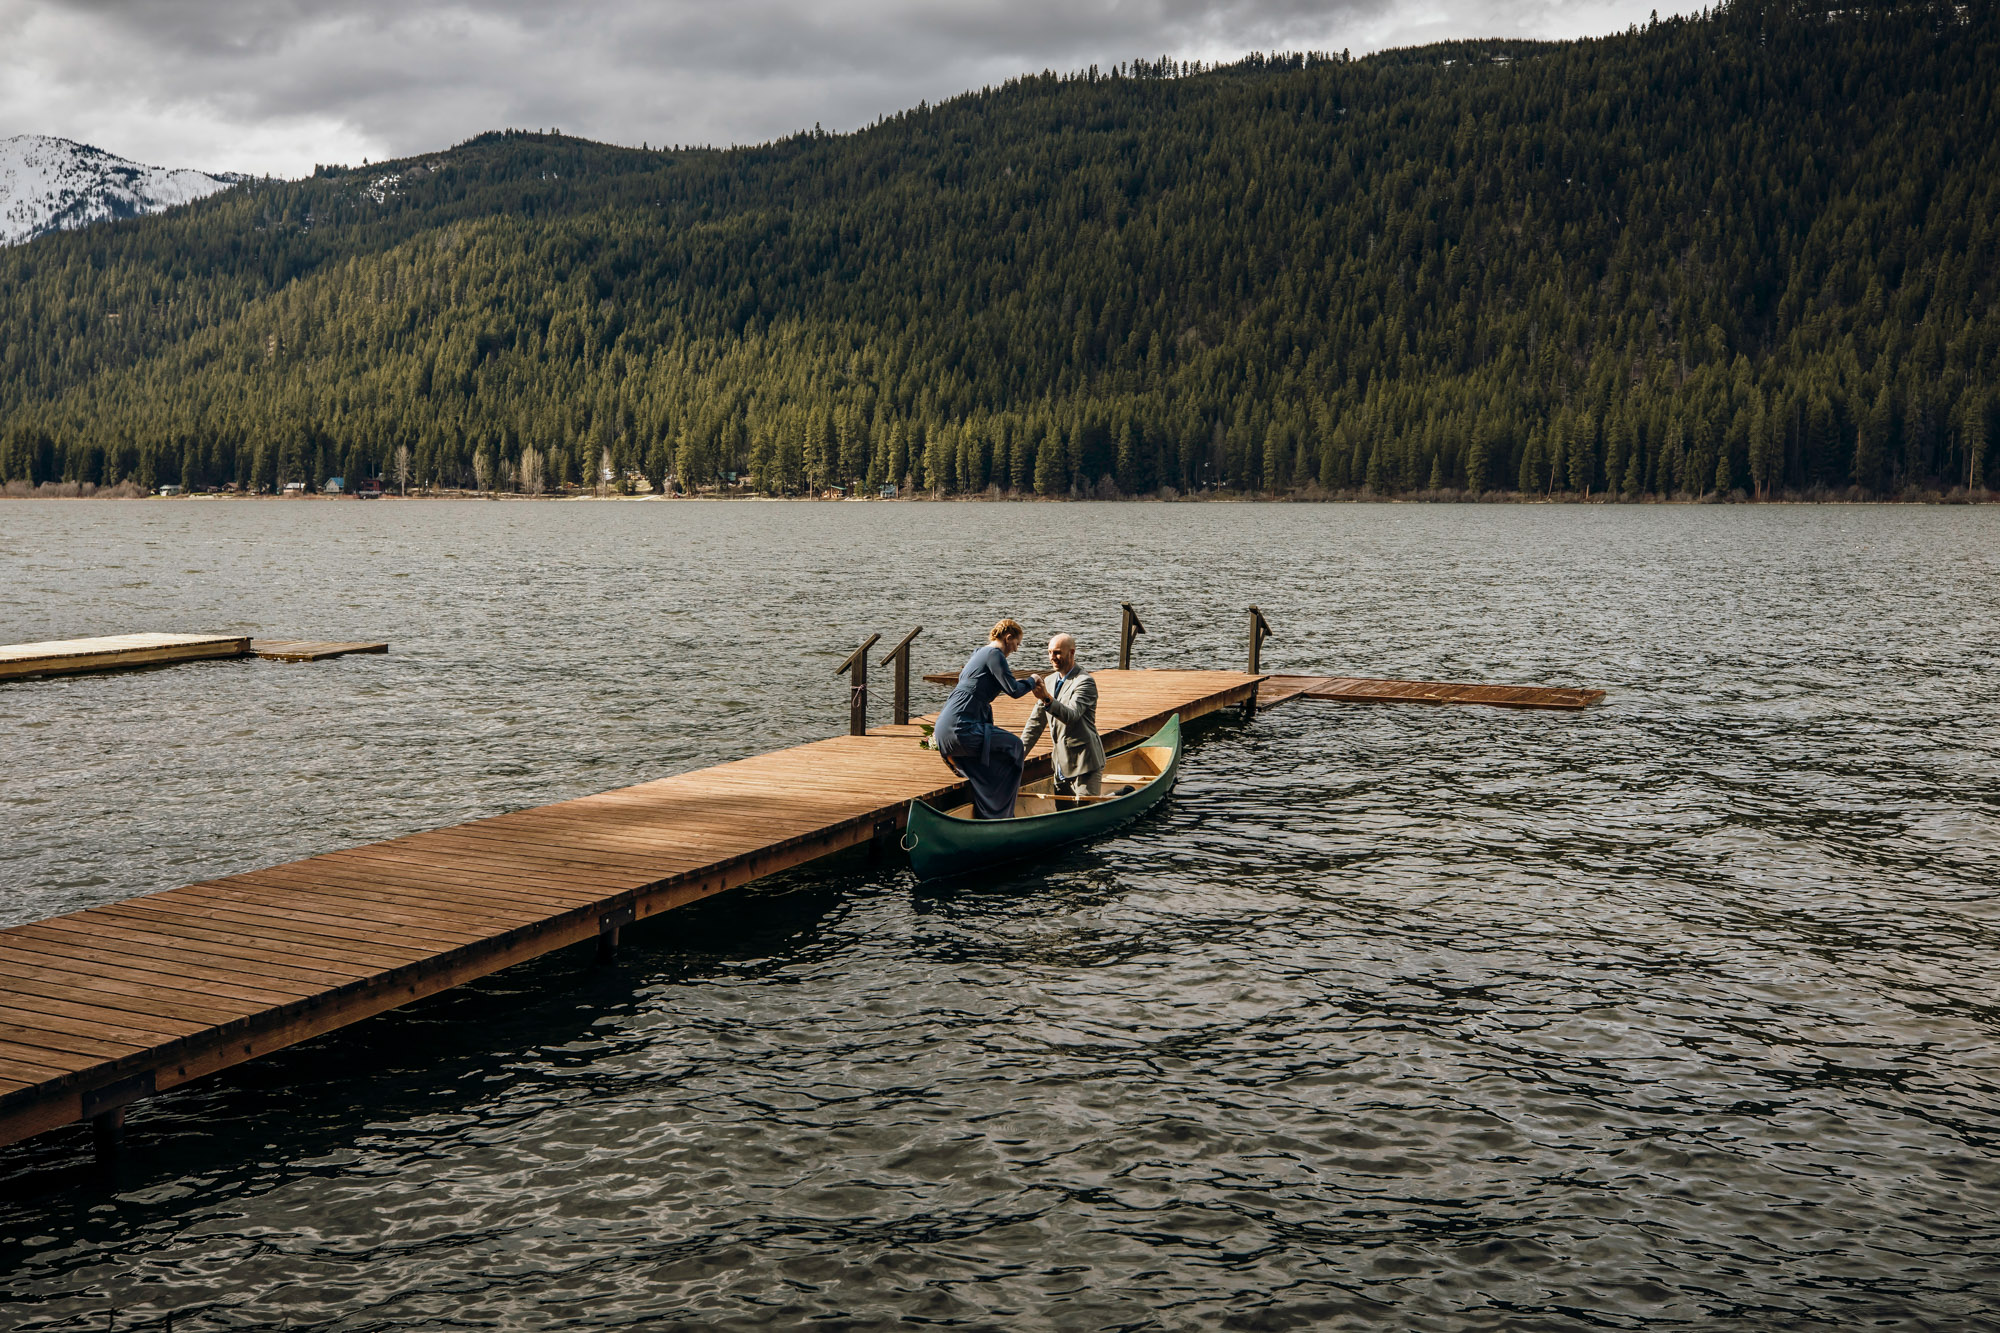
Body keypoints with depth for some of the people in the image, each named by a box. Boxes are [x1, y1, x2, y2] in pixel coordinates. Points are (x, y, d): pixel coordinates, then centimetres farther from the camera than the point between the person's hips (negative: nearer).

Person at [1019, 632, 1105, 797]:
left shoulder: (1084, 682, -12)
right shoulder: (1049, 681, 12)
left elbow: (1071, 716, -27)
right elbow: (1036, 721, 16)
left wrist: (1047, 699, -41)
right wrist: (1018, 754, 11)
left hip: (1085, 765, -8)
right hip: (1062, 765, 8)